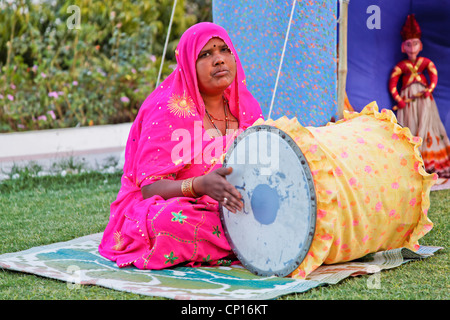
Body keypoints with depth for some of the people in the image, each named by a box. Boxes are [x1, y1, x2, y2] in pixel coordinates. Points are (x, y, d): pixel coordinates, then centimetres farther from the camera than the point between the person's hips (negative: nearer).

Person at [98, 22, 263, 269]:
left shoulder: (247, 108, 8)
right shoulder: (166, 110, -10)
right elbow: (150, 187, -16)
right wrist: (200, 185, -36)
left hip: (227, 211, 4)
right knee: (173, 221, -39)